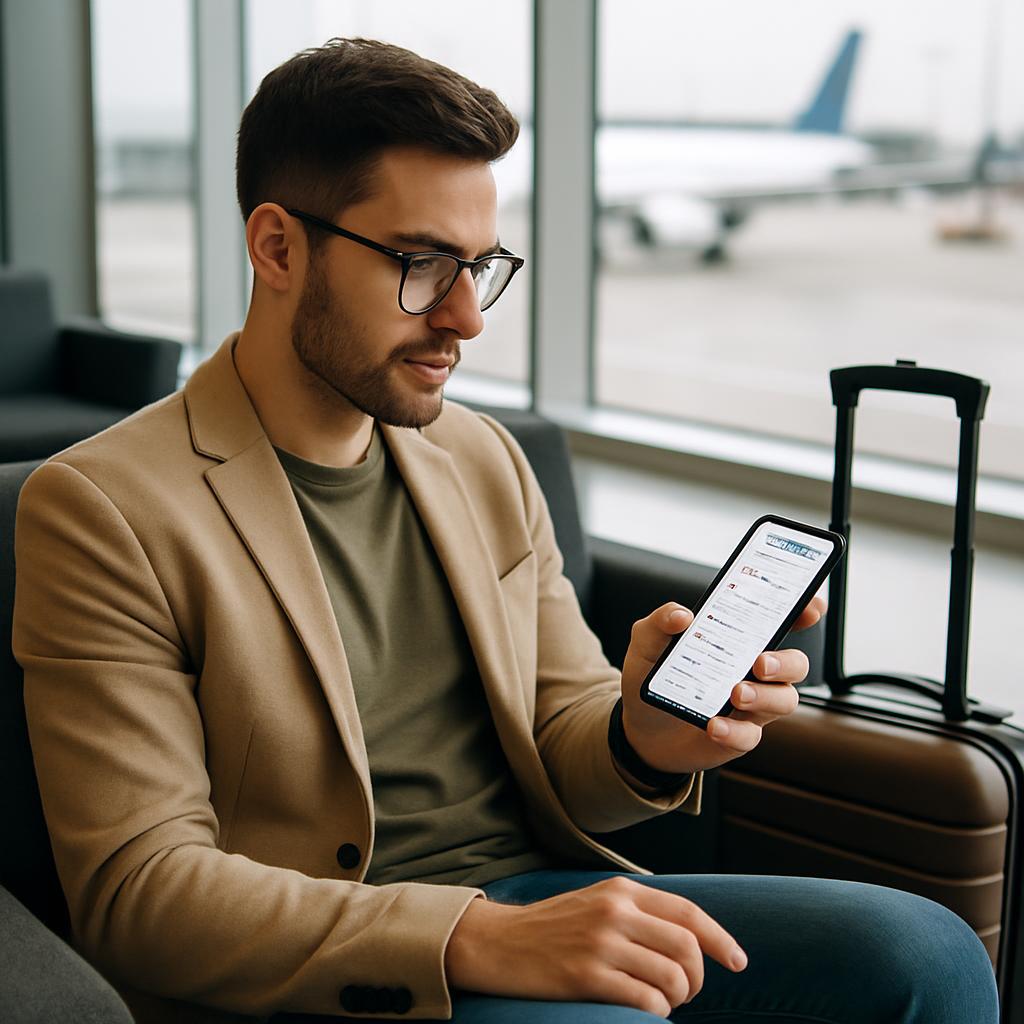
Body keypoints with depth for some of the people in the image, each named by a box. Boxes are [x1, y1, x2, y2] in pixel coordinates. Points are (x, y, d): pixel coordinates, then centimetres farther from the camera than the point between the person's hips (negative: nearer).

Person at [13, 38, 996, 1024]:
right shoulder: (99, 508, -9)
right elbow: (135, 887, -14)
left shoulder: (485, 460, 11)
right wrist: (474, 939, -26)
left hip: (540, 895, 6)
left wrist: (641, 739, -12)